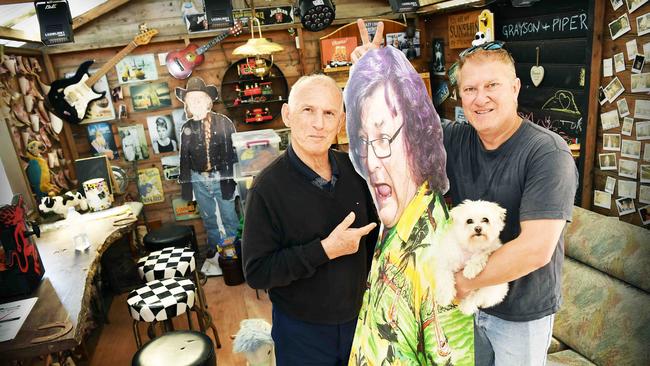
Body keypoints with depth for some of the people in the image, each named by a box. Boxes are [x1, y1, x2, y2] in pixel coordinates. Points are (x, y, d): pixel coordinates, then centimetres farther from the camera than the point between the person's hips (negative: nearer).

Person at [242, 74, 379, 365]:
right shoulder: (268, 187, -21)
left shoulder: (353, 169, -6)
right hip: (302, 330, -4)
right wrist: (325, 250, -28)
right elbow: (256, 272, -21)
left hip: (359, 317, 5)